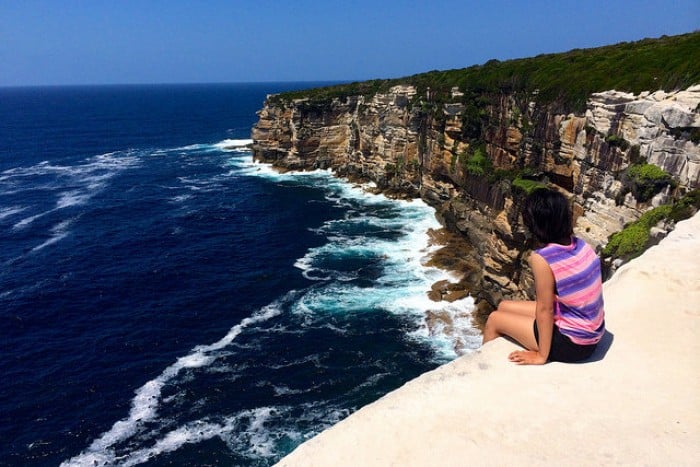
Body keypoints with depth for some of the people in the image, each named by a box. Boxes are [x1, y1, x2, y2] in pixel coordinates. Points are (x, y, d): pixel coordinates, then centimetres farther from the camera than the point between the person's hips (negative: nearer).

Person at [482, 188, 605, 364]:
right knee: (505, 306, 18)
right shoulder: (581, 244, -6)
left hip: (572, 344, -7)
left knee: (494, 320, 9)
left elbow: (544, 309, -19)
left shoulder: (541, 259, -26)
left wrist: (542, 356, -9)